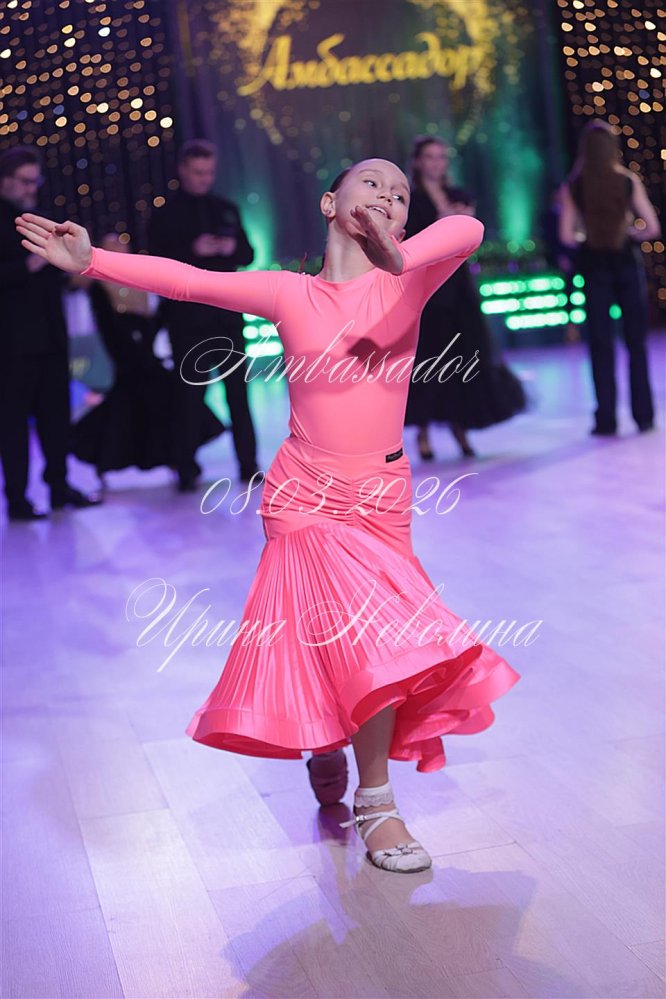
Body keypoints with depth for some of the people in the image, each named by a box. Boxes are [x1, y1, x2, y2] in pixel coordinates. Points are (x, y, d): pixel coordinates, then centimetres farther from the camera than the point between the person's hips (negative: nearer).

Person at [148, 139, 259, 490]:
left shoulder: (226, 210, 14)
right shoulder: (165, 216, 3)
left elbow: (248, 255, 13)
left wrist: (232, 248, -9)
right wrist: (192, 252, -20)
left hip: (226, 313, 3)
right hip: (187, 315, -3)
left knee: (238, 389, 2)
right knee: (188, 392, -1)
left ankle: (248, 462, 7)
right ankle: (187, 470, 3)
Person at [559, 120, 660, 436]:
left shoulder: (573, 187, -4)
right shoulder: (629, 181, -4)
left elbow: (566, 236, -8)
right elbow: (652, 228, -7)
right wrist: (632, 232, 12)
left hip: (594, 265, 0)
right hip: (627, 262, 0)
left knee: (601, 344, 6)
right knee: (637, 342, 8)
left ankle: (607, 419, 5)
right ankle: (644, 416, 9)